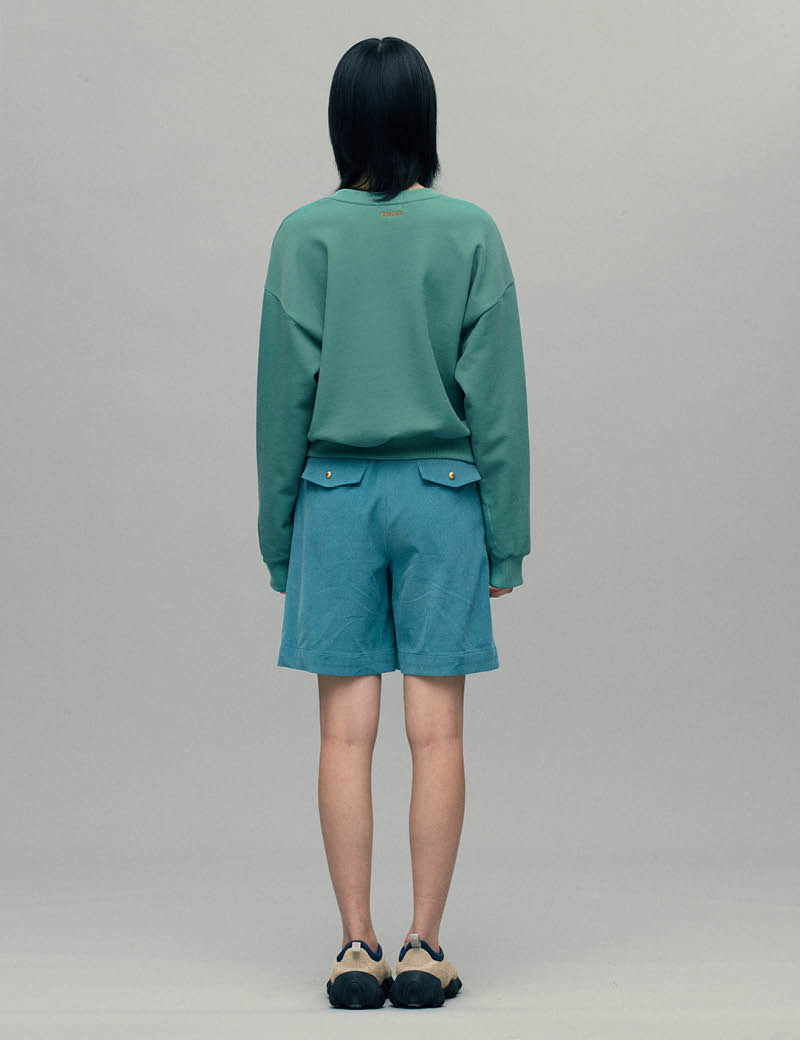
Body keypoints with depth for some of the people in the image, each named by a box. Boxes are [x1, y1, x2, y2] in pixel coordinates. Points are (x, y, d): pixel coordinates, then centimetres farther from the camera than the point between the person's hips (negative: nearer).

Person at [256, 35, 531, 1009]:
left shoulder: (306, 235, -2)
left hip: (335, 492, 0)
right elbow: (495, 393, -2)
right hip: (441, 491, 0)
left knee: (347, 732, 3)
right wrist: (507, 535, 4)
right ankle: (423, 948, 5)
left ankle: (357, 948, 5)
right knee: (435, 732, 3)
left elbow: (285, 390, -2)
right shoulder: (470, 233, -1)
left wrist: (278, 532, 5)